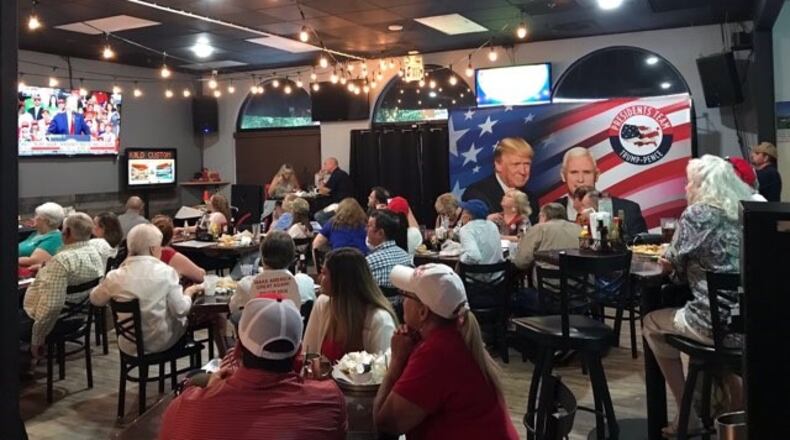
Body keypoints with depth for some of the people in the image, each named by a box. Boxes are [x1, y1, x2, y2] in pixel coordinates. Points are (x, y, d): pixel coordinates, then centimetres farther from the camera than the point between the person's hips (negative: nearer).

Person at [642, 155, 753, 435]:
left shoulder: (696, 214, -10)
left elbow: (673, 265, -3)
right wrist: (680, 264, 18)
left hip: (717, 323, -7)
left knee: (652, 323, 18)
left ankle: (688, 414, 18)